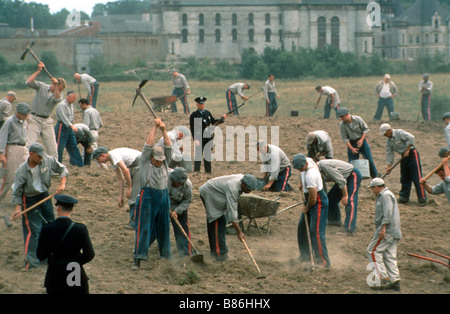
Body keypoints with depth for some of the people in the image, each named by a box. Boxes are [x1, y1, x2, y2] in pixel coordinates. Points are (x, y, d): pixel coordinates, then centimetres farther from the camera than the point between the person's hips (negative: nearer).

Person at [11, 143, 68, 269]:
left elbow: (62, 170, 3)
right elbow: (17, 192, -13)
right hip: (30, 200, -5)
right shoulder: (21, 171, -19)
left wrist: (62, 184, -12)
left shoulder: (49, 161, -11)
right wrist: (17, 208, -23)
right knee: (34, 229, -13)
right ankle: (31, 260, -11)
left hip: (45, 196, 5)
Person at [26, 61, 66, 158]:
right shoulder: (41, 86, -2)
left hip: (47, 121, 4)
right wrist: (38, 71, -18)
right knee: (29, 145, -15)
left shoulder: (59, 93, 6)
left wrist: (55, 86, -27)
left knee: (52, 148, 2)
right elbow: (28, 82, -17)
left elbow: (58, 99, -18)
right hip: (35, 119, -4)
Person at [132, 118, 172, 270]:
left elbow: (168, 146, 3)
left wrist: (164, 130, -7)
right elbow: (148, 145, -6)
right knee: (144, 227, -8)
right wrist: (155, 127, -6)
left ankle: (166, 255, 19)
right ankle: (138, 259, -11)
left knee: (163, 227, 10)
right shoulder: (145, 162, 2)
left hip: (164, 196, 4)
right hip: (148, 196, -4)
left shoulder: (165, 163, 11)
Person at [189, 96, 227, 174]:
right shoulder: (194, 115, -4)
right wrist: (195, 139, -19)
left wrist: (222, 118, 5)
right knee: (198, 155, -4)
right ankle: (196, 172, 1)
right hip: (199, 138, -5)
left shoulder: (207, 113, 13)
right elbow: (192, 129, -10)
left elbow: (213, 122, 21)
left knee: (207, 155, 11)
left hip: (208, 138, 5)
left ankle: (208, 172, 19)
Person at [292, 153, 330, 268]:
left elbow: (313, 197, -26)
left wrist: (307, 208, -8)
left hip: (318, 202, -10)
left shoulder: (310, 175, -33)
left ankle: (324, 261, -10)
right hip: (310, 200, 10)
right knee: (302, 227, 16)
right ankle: (306, 255, 28)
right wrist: (301, 183, 12)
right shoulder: (307, 160, -6)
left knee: (316, 231, -12)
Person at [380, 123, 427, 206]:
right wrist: (389, 166, 1)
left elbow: (411, 138, -27)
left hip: (412, 154, -8)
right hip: (404, 156, 8)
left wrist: (407, 150, -24)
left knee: (417, 177, -10)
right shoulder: (388, 140, 8)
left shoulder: (399, 133, -15)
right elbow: (389, 153, 8)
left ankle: (422, 198, -9)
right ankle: (404, 197, 15)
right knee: (404, 178, 7)